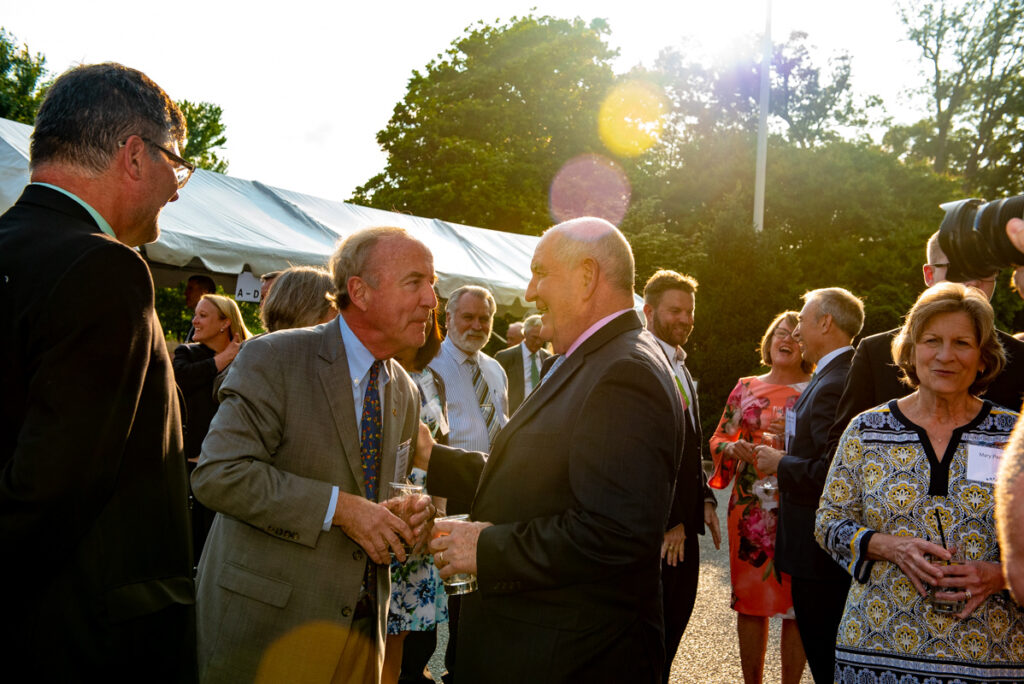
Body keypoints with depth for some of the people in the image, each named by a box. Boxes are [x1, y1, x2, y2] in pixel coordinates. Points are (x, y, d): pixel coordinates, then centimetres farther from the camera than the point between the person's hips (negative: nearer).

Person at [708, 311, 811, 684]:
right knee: (748, 600, 6)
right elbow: (718, 439, 12)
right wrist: (733, 448, -9)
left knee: (796, 602, 1)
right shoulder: (746, 388, 11)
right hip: (750, 509, 2)